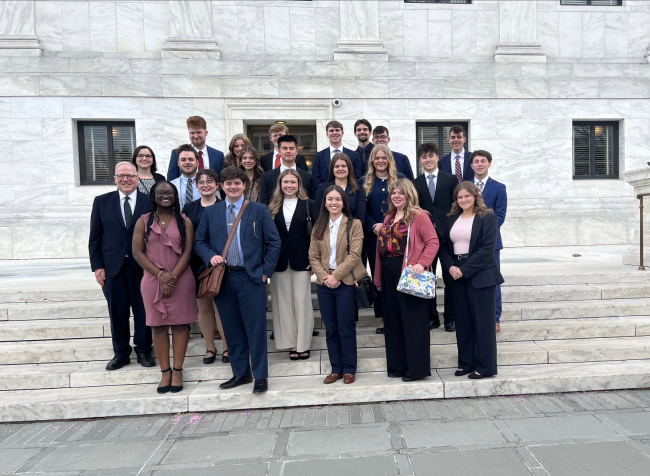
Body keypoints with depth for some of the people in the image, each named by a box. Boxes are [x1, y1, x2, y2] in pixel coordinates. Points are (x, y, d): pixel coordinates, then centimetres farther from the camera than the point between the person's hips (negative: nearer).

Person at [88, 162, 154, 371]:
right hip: (112, 266, 2)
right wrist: (97, 266, 0)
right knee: (117, 312, 9)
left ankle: (143, 350, 23)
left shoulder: (149, 202, 1)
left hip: (142, 266, -1)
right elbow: (95, 237, 7)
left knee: (143, 311, 7)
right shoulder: (101, 202, 7)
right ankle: (121, 353, 24)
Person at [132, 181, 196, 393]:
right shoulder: (143, 221, 6)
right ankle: (165, 371, 15)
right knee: (157, 325, 5)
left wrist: (173, 276, -12)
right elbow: (137, 252, -1)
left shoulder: (184, 221, 5)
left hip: (181, 281, 0)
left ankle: (177, 371, 12)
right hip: (153, 281, 1)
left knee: (180, 324, 2)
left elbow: (187, 251, -1)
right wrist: (161, 274, -11)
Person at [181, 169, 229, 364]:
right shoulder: (189, 208, 8)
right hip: (196, 264, 3)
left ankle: (226, 347, 17)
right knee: (203, 306, 10)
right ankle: (210, 348, 25)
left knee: (220, 306, 1)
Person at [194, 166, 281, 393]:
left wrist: (266, 271, -3)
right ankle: (240, 373, 26)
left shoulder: (259, 210, 3)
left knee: (256, 328, 1)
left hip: (251, 277, -2)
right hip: (222, 278, 3)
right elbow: (199, 241, 13)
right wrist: (211, 256, -7)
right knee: (232, 329, 11)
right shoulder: (210, 212, 9)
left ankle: (260, 376, 14)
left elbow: (274, 242, 2)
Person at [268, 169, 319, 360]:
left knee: (302, 300, 2)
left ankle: (303, 343, 13)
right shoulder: (273, 207, 7)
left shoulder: (308, 204, 0)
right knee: (284, 302, 7)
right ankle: (292, 342, 19)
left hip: (301, 259, -3)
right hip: (279, 260, 3)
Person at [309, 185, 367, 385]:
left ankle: (349, 369, 18)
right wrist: (324, 277, -11)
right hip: (324, 283, 4)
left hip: (346, 282, -4)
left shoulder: (354, 224, -2)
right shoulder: (318, 227, 10)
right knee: (330, 328, 10)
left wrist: (336, 275, -16)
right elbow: (313, 256, 4)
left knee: (346, 328, 3)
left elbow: (354, 255, -11)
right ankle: (336, 368, 22)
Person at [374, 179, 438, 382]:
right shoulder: (389, 217, 16)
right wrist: (379, 277, 12)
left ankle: (417, 368, 9)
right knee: (393, 320, 12)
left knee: (413, 320, -1)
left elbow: (433, 241, -11)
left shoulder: (418, 215, -5)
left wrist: (422, 264, -25)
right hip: (389, 274, 8)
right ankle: (398, 365, 23)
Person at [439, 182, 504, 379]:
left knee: (483, 322, 2)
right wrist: (450, 267, -8)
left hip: (480, 276, -5)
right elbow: (444, 246, 10)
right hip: (457, 277, 5)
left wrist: (464, 270, -17)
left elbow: (487, 249, -13)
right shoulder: (452, 218, 13)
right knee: (462, 322, 10)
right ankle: (466, 363, 22)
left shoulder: (488, 217, -5)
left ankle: (485, 366, 13)